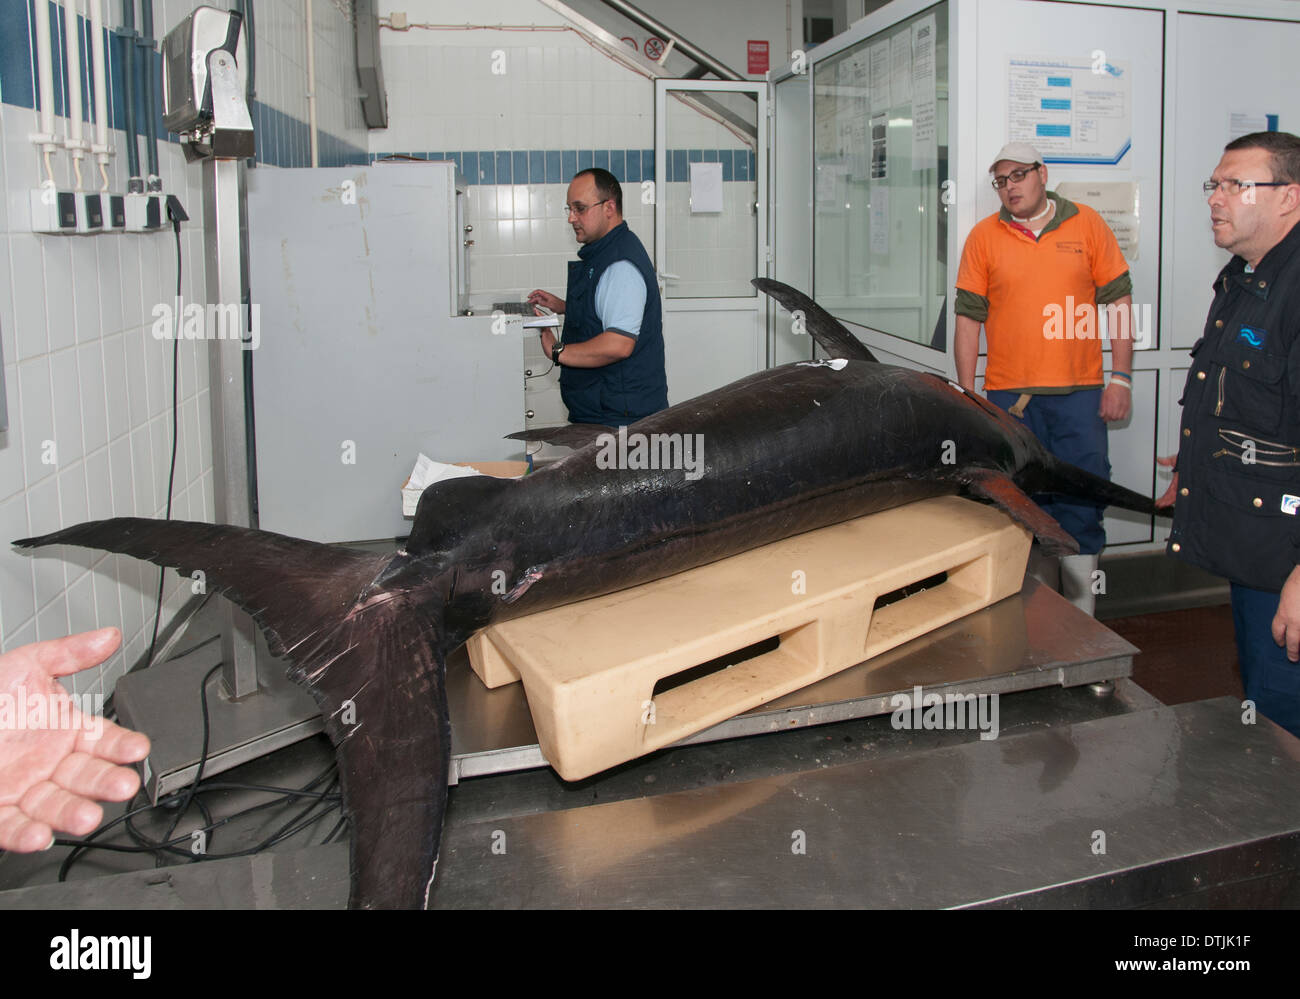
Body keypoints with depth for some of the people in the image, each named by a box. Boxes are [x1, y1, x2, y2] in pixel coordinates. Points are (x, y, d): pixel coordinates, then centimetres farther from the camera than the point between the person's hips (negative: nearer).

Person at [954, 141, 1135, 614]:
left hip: (1079, 393, 0)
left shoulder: (1087, 224, 6)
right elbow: (968, 317, 5)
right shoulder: (984, 235, 6)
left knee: (1081, 508, 3)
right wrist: (969, 395, 1)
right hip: (1009, 395, 0)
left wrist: (1121, 378, 1)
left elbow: (1118, 300, 7)